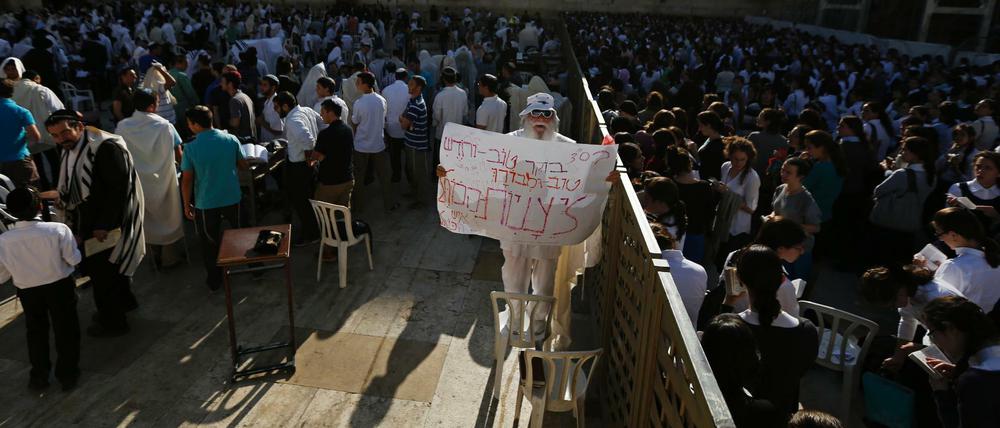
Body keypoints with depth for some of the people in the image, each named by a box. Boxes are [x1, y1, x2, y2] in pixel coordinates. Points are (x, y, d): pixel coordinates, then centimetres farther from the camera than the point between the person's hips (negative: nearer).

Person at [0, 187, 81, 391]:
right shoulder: (58, 229, -25)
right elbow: (74, 259, -14)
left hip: (28, 292, 2)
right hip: (60, 287, -2)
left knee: (36, 333, 22)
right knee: (65, 331, 16)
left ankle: (39, 376, 35)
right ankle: (68, 374, 28)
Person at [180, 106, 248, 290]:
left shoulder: (190, 148, -16)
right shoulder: (231, 140, -9)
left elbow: (187, 180, -10)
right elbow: (244, 166, 3)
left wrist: (187, 204, 2)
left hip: (206, 203, -2)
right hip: (232, 198, 2)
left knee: (210, 242, 15)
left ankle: (214, 280, 26)